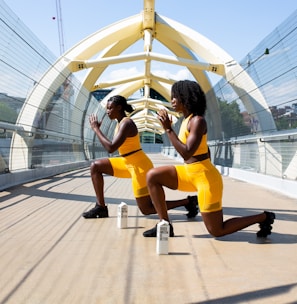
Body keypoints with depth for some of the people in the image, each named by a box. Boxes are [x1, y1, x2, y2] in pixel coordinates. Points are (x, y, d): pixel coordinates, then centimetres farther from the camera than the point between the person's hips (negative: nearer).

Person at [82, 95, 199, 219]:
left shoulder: (126, 123, -20)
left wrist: (96, 128, -21)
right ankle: (101, 207, 9)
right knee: (96, 166, 9)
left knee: (146, 209, -2)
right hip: (129, 163, 10)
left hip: (139, 166, -10)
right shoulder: (120, 123, 10)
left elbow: (111, 148, -30)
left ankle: (188, 201, 5)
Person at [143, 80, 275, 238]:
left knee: (217, 231, 1)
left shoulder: (198, 121, -19)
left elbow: (186, 153, -27)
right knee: (152, 176, 3)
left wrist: (168, 129, -26)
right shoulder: (186, 120, 8)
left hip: (205, 178, -9)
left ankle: (264, 217, 17)